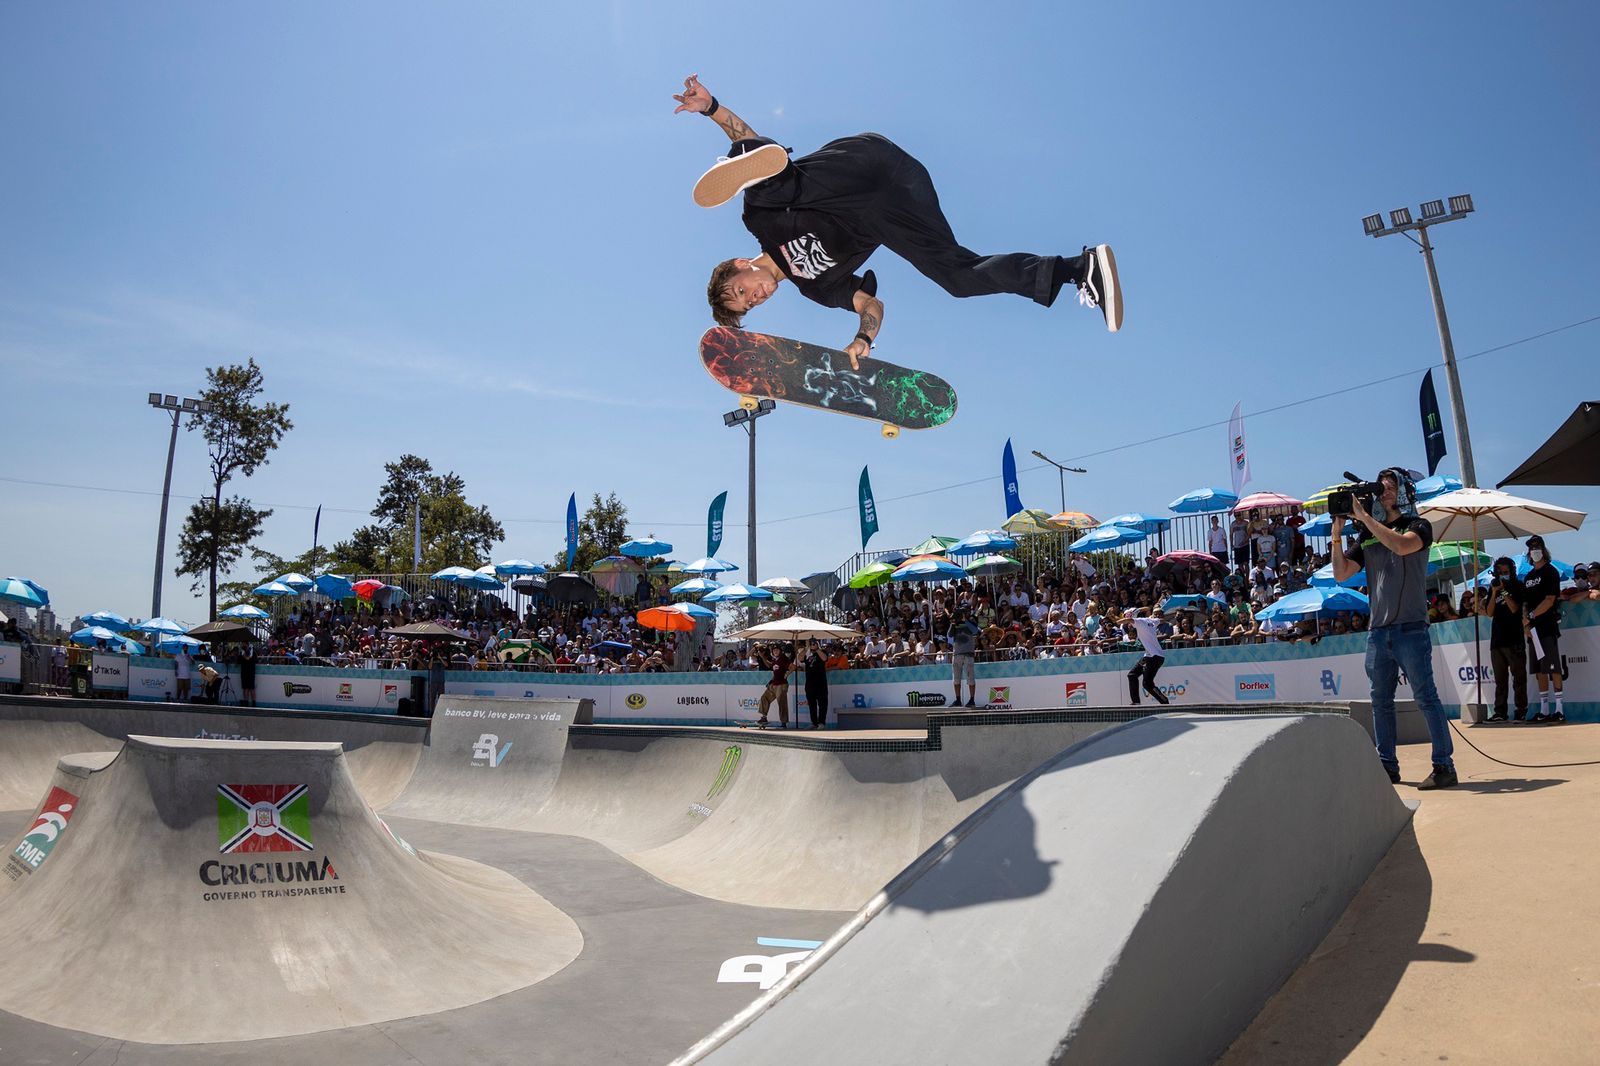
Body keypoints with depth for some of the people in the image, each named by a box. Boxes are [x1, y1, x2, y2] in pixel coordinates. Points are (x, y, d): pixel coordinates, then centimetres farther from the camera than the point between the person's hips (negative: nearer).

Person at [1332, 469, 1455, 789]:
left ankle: (1444, 765, 2)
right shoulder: (1368, 536, 14)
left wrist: (1365, 517, -17)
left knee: (1425, 697, -4)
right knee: (1381, 701, 9)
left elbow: (1401, 546, -21)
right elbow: (1341, 574, 6)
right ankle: (1387, 765, 16)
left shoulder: (1418, 526, 2)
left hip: (1410, 629, -5)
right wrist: (1337, 534, -2)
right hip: (1377, 630, 5)